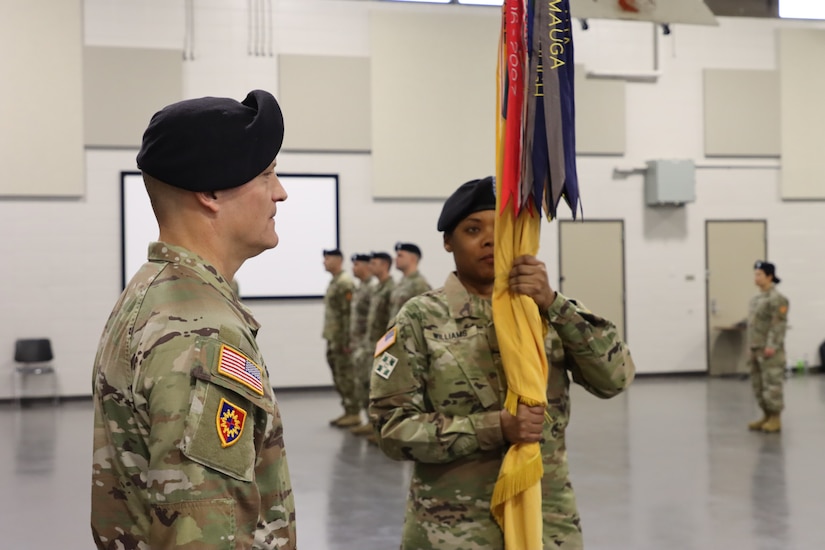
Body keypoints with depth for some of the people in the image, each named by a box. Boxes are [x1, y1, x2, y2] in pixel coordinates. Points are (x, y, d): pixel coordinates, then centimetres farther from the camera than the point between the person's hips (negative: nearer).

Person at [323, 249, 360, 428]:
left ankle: (354, 413, -1)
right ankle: (348, 411, 18)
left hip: (342, 339, -10)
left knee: (346, 376, -6)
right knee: (339, 377, 12)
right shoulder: (334, 282, 16)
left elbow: (349, 313, -20)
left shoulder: (345, 283, -14)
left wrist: (346, 340, -22)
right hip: (333, 339, 10)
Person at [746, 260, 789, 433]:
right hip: (755, 350, 9)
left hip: (770, 351, -9)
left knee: (772, 385, -6)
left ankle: (775, 420, 1)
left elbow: (779, 325, -17)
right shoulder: (755, 299, 16)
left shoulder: (777, 299, -11)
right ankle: (766, 416, 21)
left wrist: (772, 346, -21)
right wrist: (750, 348, 15)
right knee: (758, 385, 12)